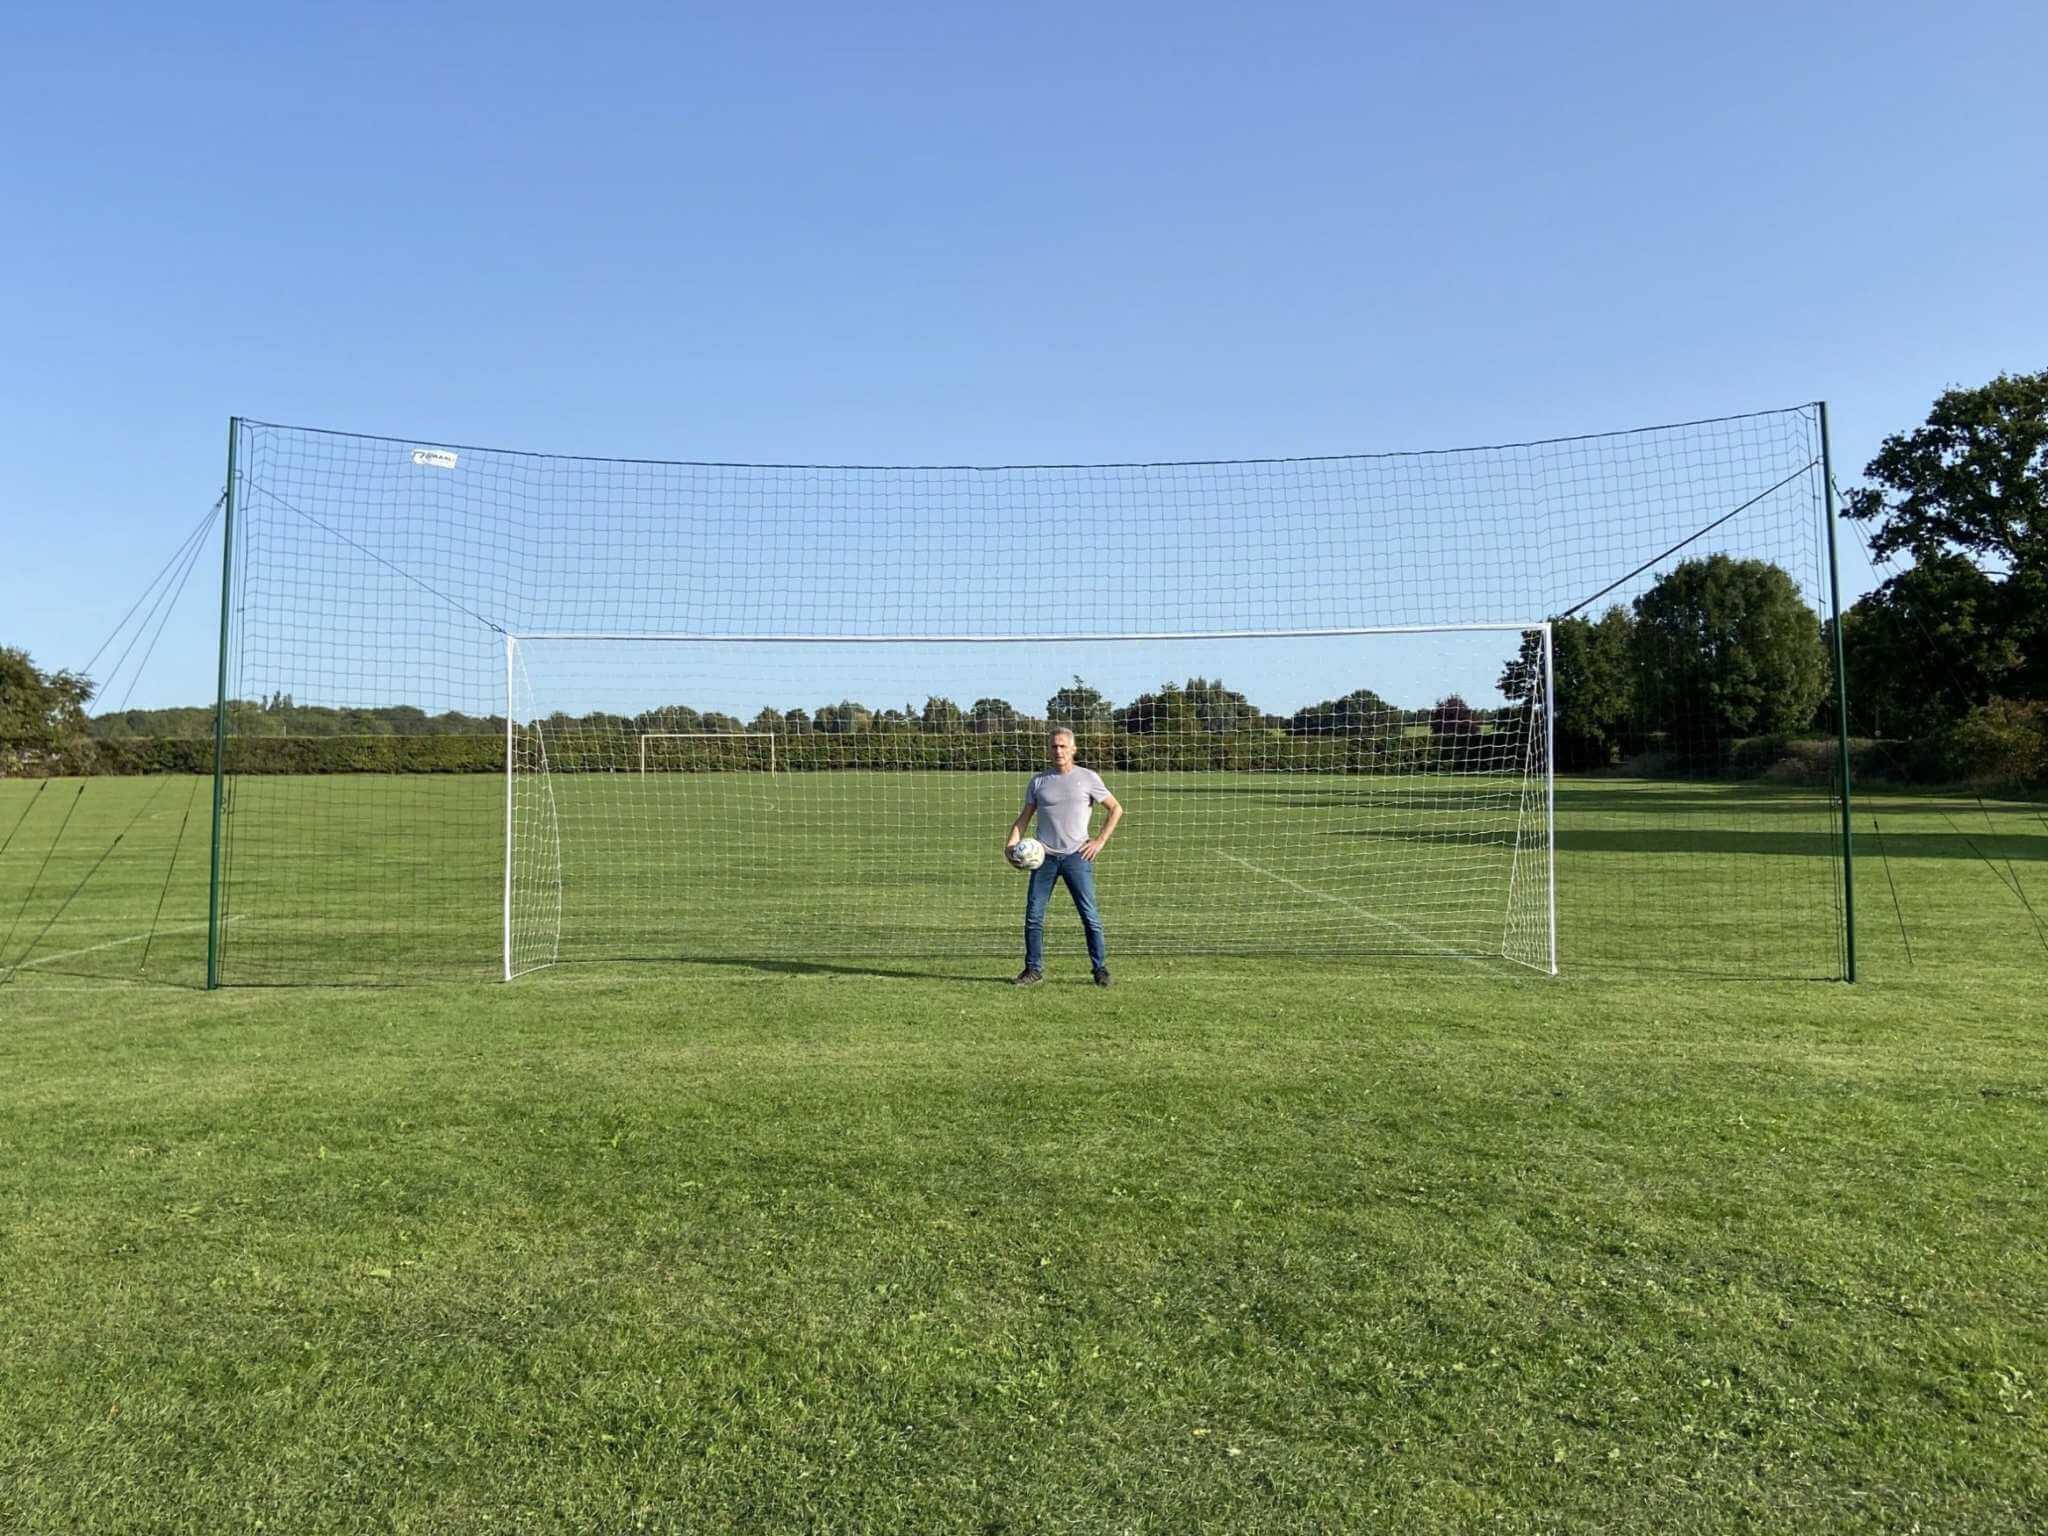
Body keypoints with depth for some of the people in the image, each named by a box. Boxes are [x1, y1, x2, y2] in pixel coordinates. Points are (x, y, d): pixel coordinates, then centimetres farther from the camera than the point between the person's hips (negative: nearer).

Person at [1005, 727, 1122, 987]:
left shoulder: (1088, 778, 3)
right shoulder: (1038, 780, 10)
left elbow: (1116, 809, 9)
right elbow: (1025, 816, 14)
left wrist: (1100, 841, 0)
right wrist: (1012, 842, -3)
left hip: (1077, 856, -2)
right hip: (1044, 856, 3)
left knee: (1089, 915, -3)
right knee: (1033, 914, 1)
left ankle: (1101, 969, 7)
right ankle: (1034, 969, 11)